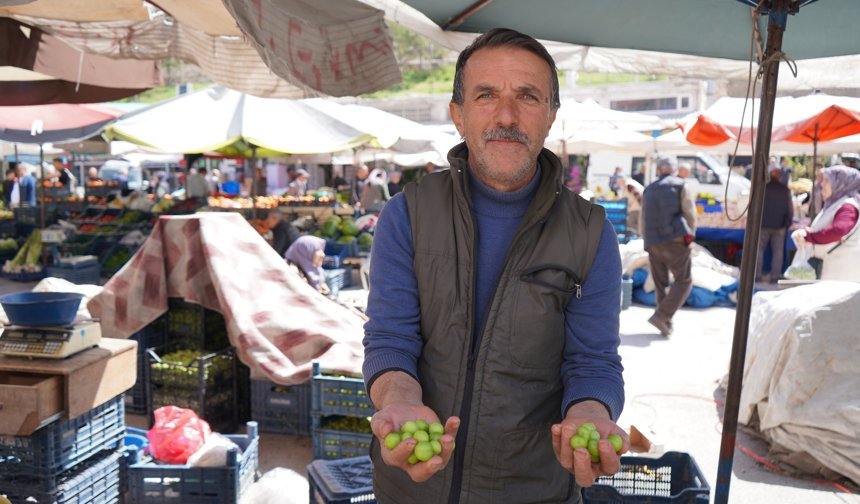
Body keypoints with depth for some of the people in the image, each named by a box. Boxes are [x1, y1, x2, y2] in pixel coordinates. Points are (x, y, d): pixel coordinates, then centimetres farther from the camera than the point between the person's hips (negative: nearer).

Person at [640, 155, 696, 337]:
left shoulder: (648, 189, 15)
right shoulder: (680, 186, 2)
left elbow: (643, 221, 16)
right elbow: (690, 214, -2)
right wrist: (689, 236, 11)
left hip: (653, 244, 5)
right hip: (675, 240, -5)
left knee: (660, 284, 13)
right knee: (684, 281, 1)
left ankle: (666, 325, 11)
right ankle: (661, 316, -13)